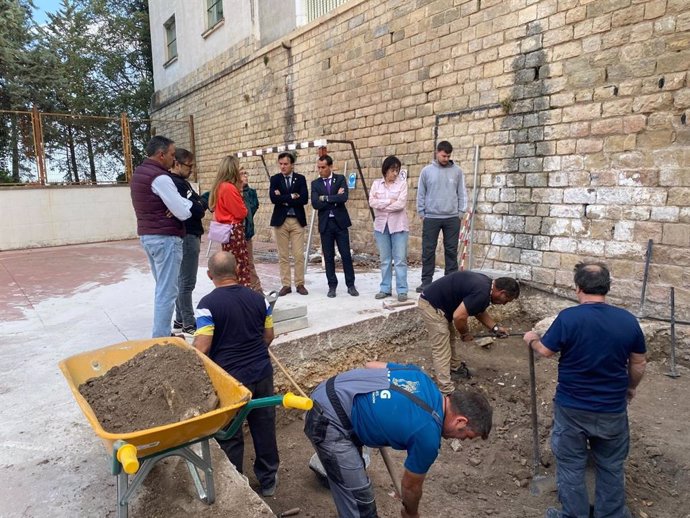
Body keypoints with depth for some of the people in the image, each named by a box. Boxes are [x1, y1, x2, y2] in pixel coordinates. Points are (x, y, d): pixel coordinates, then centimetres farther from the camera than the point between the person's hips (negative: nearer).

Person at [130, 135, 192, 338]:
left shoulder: (138, 174, 14)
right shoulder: (160, 177, -17)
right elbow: (184, 213, -19)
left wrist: (175, 205, -1)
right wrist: (188, 202, 2)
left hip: (146, 235, 10)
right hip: (165, 238, -10)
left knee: (162, 288, 18)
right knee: (167, 291, -4)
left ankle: (163, 334, 27)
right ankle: (160, 340, 0)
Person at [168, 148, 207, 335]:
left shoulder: (182, 182, 17)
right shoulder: (175, 183, -15)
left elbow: (201, 204, 12)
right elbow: (193, 210, -22)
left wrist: (199, 205, -10)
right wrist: (200, 205, -1)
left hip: (190, 236, 11)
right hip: (186, 237, -11)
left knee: (182, 280, 14)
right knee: (186, 282, -5)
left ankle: (180, 319, 23)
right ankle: (189, 323, 2)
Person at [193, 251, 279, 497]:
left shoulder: (208, 304, -15)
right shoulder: (257, 298, -1)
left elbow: (202, 349, -19)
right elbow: (268, 336, 7)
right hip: (262, 373, 5)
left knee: (230, 435, 13)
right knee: (264, 427, 17)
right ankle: (268, 481, 33)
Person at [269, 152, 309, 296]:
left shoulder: (300, 178, 4)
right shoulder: (275, 179, 4)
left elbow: (304, 199, -10)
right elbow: (273, 198, -12)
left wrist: (284, 199, -11)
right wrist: (291, 196, -12)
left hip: (297, 220, 0)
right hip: (280, 220, 0)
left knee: (299, 255, 0)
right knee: (283, 255, 4)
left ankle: (300, 284, 10)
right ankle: (286, 285, 12)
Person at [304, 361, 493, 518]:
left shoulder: (422, 378, 4)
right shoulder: (428, 435, -14)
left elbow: (371, 365, 15)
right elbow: (411, 486, 5)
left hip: (328, 393, 10)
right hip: (328, 421, -10)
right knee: (359, 497, -1)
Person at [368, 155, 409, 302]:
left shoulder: (402, 183, -1)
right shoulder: (376, 183, 8)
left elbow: (401, 204, -13)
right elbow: (372, 202, -5)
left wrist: (381, 205, -7)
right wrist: (389, 201, -13)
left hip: (398, 225, -3)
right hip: (381, 225, 3)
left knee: (400, 259, -1)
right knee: (385, 259, 10)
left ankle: (402, 290, 4)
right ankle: (385, 288, 18)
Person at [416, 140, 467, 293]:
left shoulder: (457, 171, 5)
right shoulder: (427, 171, 3)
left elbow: (462, 193, 7)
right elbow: (421, 194, 5)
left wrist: (461, 212, 0)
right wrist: (421, 213, 0)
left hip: (452, 218, 1)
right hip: (431, 217, -1)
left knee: (451, 250, 6)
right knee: (428, 250, 2)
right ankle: (426, 281, 11)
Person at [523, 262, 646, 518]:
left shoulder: (568, 317, -20)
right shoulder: (628, 320, -9)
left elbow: (545, 350, -8)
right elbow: (639, 364, 2)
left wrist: (532, 339, 14)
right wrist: (630, 388, 21)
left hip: (572, 407, -3)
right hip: (613, 409, 3)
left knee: (571, 464, 15)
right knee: (611, 465, 22)